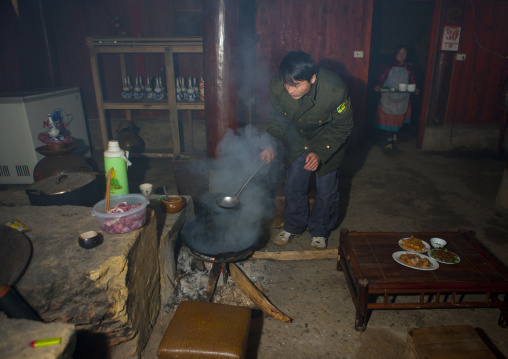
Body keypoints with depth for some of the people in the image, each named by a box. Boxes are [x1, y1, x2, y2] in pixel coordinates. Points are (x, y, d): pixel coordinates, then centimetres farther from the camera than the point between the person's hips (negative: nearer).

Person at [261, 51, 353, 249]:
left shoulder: (336, 90, -35)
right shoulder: (277, 87, -26)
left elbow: (342, 127, -19)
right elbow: (276, 119, -6)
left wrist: (321, 153, -28)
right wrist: (270, 144, -21)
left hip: (327, 144, -2)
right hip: (296, 142, 3)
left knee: (326, 190, 6)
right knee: (293, 186, 9)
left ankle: (320, 231, 31)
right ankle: (293, 226, 34)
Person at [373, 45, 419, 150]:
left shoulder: (409, 68, 4)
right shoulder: (388, 67, 1)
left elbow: (413, 82, 4)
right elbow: (381, 79, -3)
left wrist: (415, 90, -16)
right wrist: (378, 86, -23)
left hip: (402, 98, 1)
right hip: (388, 97, -1)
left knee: (398, 118, 8)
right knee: (388, 118, -3)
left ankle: (394, 135, 33)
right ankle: (389, 140, 3)